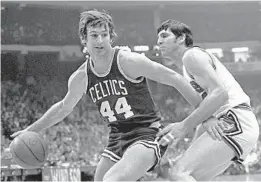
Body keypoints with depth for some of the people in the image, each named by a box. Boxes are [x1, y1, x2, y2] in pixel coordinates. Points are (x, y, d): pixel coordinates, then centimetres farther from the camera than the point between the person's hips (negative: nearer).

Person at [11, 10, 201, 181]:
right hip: (118, 138, 7)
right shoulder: (80, 78, 2)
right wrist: (30, 130, 24)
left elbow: (174, 78, -11)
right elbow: (63, 107, 21)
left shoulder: (129, 61, -15)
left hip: (147, 134, -7)